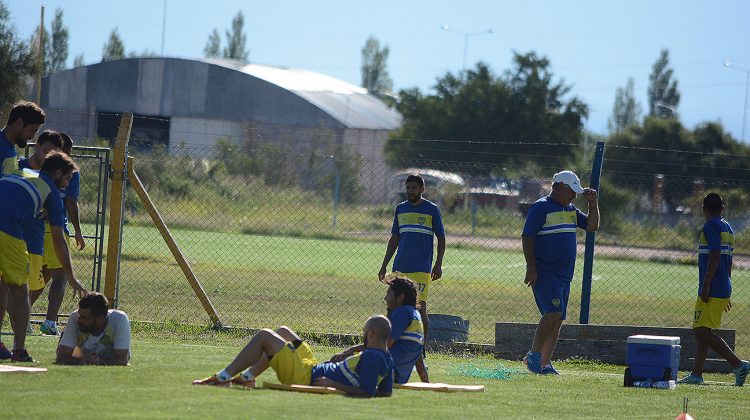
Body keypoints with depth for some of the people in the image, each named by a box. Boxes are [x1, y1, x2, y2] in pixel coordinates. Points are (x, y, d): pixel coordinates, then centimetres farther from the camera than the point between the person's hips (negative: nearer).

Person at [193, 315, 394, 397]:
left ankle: (223, 378, 1)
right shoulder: (388, 361, 1)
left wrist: (334, 385, -28)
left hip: (306, 378, -10)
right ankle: (246, 377, 25)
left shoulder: (371, 357, -25)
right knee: (282, 332, 25)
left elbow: (367, 392, -34)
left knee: (264, 336, -6)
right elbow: (385, 392, 10)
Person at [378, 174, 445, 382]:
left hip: (422, 269, -5)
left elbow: (441, 238, 4)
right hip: (400, 268, 5)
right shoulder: (400, 209, 14)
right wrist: (384, 265, 16)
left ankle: (420, 353, -9)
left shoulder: (431, 210, 2)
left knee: (420, 308, -12)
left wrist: (438, 264, -4)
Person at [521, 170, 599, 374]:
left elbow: (592, 226, 21)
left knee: (557, 319, 5)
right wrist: (531, 268, -17)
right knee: (553, 312, -21)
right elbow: (527, 237, -11)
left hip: (564, 274, 8)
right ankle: (533, 355, -12)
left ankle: (545, 363, 7)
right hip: (544, 272, -8)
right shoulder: (541, 207, -7)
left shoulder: (570, 210, 17)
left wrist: (593, 203, 7)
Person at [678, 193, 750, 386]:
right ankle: (696, 374, 8)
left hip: (712, 289, -10)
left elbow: (715, 255, -20)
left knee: (702, 331, -12)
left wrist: (706, 285, -21)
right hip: (724, 290, 10)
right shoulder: (728, 228, 18)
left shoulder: (711, 226, -9)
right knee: (701, 331, 11)